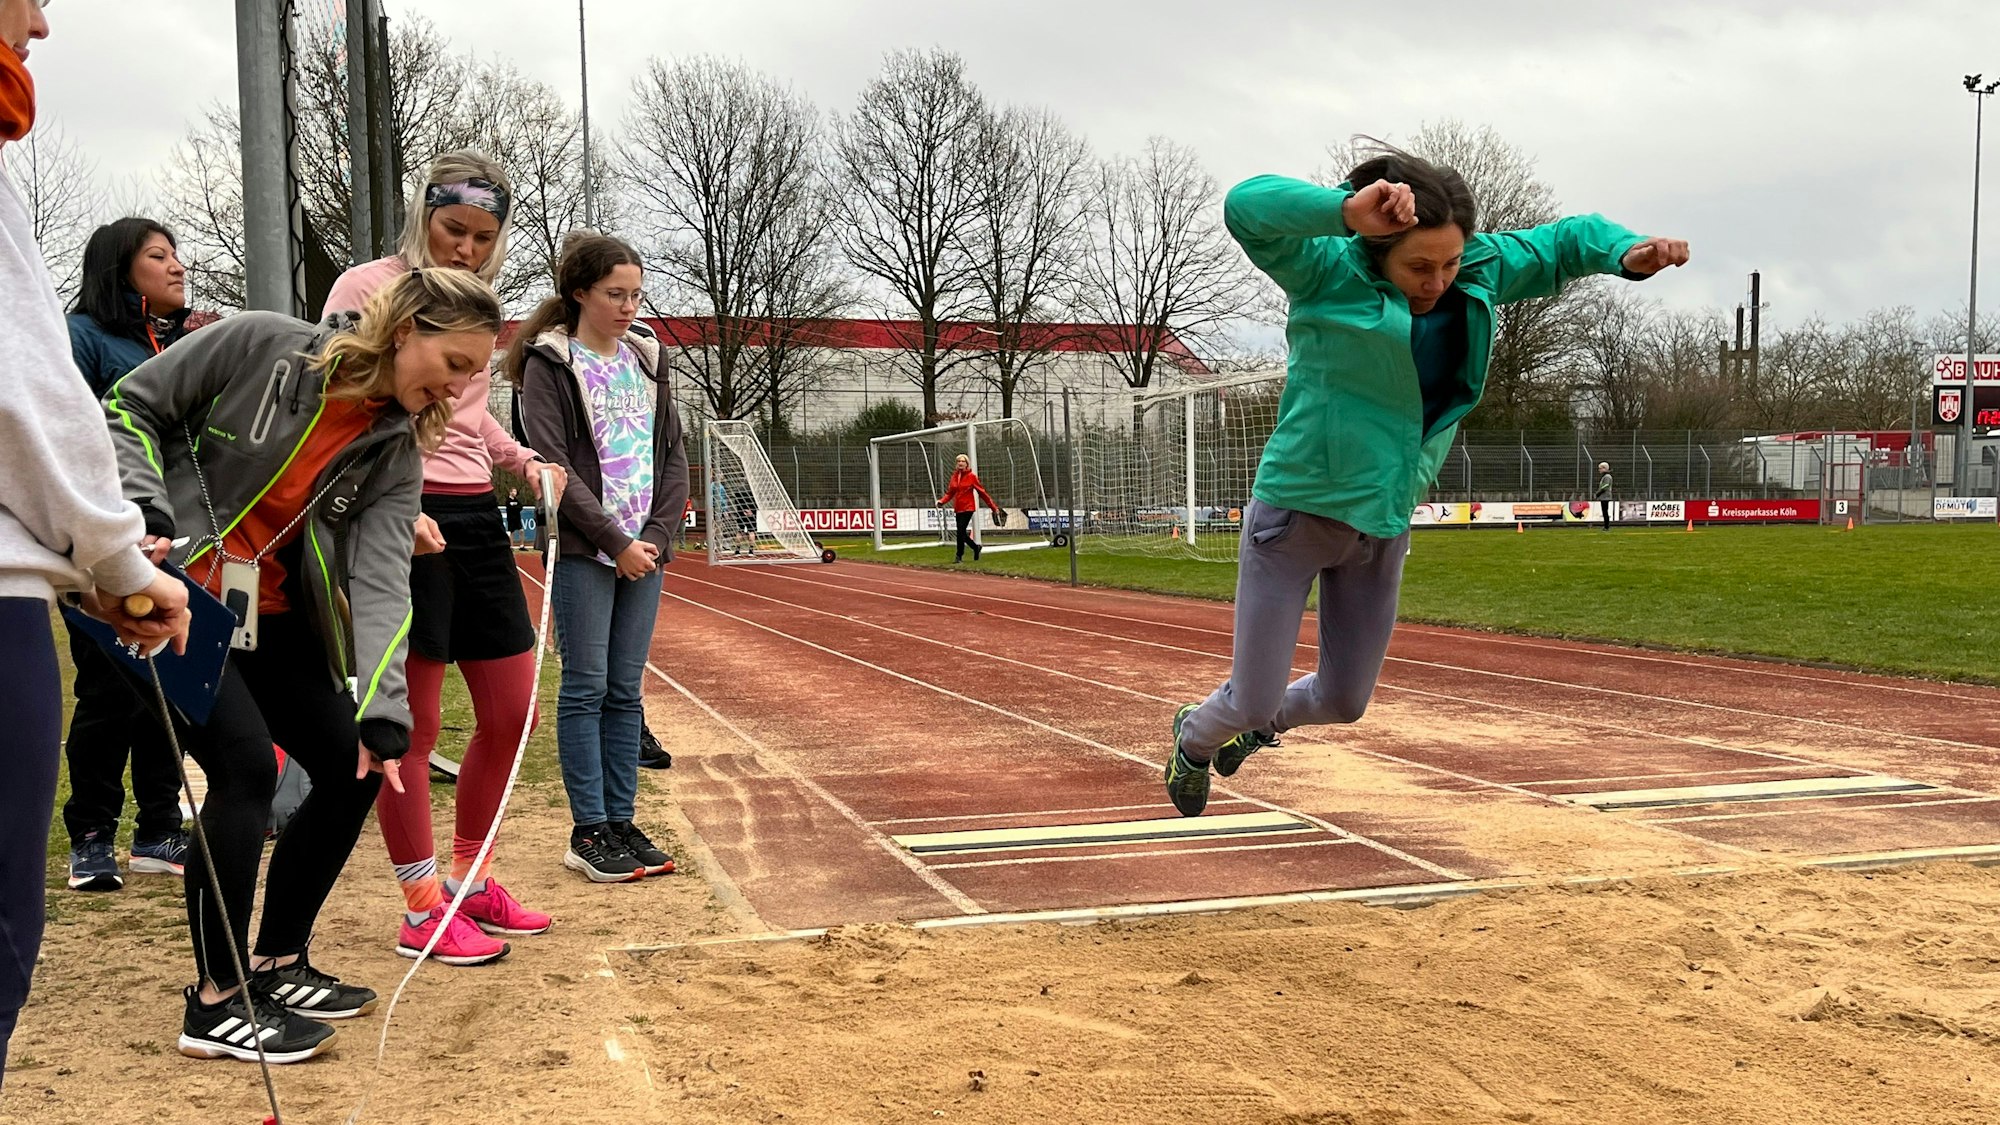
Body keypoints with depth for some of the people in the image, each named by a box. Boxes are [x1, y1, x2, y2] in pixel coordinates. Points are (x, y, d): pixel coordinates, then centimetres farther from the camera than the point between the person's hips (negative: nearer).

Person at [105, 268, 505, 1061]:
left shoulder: (397, 450, -2)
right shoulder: (260, 345, -16)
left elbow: (380, 577, -13)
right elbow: (129, 407, -8)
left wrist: (381, 712, -25)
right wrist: (145, 506, -25)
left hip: (267, 616, 7)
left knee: (353, 767, 3)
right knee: (247, 765, -18)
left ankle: (278, 965, 20)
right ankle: (216, 1002, -4)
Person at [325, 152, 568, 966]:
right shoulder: (367, 288, -6)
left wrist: (524, 462, 9)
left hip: (475, 516, 8)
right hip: (403, 519, -7)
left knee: (511, 712, 11)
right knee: (413, 725, -1)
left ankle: (470, 881, 27)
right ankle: (422, 909, 11)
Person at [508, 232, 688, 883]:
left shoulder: (645, 360, 14)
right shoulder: (549, 365, -3)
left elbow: (674, 457, 13)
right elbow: (554, 465, -11)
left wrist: (656, 535, -1)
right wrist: (616, 542, -13)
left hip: (644, 549, 5)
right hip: (584, 552, -5)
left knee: (626, 690, 7)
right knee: (586, 688, -2)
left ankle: (621, 823, 13)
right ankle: (589, 833, 3)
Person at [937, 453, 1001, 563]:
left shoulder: (971, 476, -5)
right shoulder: (954, 476, 8)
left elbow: (982, 492, -3)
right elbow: (950, 493, 10)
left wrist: (994, 507, -2)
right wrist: (942, 501, -10)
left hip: (968, 508, -5)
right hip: (958, 508, 5)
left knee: (961, 531, -13)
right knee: (961, 532, 8)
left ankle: (959, 556, -5)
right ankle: (976, 547, 31)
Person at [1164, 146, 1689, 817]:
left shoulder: (1481, 272, -2)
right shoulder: (1331, 271, -18)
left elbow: (1565, 242, 9)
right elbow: (1246, 207, -34)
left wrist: (1629, 254, -13)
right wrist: (1347, 212, -50)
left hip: (1385, 528, 6)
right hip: (1296, 511, -6)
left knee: (1345, 701, 18)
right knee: (1251, 702, 2)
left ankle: (1255, 723, 51)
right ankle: (1195, 737, 39)